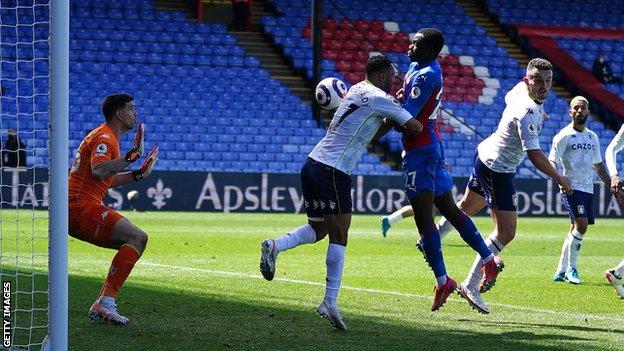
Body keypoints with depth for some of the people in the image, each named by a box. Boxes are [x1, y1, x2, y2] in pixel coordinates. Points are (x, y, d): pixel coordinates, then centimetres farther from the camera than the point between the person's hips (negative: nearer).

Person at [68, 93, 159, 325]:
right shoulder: (104, 138, -10)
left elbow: (105, 180, 30)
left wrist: (138, 175, 24)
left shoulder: (107, 137, 23)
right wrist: (132, 155, -28)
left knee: (132, 244, 16)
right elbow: (98, 171, -29)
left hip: (76, 210, 11)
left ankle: (101, 306, 6)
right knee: (138, 238, -19)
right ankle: (106, 302, -26)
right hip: (82, 207, -11)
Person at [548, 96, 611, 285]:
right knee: (581, 225, -18)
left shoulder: (593, 137, 15)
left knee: (575, 230, 6)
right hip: (572, 188, -7)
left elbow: (599, 167, 24)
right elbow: (552, 162, -10)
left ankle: (561, 271, 13)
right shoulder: (564, 136, -5)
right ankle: (571, 268, -5)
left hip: (588, 189, 7)